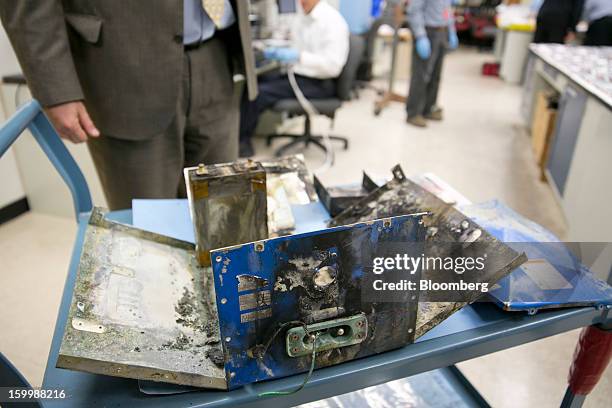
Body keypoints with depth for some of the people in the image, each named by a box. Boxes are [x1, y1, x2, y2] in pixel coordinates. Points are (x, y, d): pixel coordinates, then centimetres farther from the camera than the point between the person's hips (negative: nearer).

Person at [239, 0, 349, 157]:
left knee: (259, 92, -21)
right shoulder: (303, 19, 11)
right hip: (298, 74, 8)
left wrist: (298, 56, -28)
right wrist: (277, 53, 0)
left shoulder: (332, 21, -13)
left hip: (319, 83, -8)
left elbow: (333, 65, -22)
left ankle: (241, 140, -6)